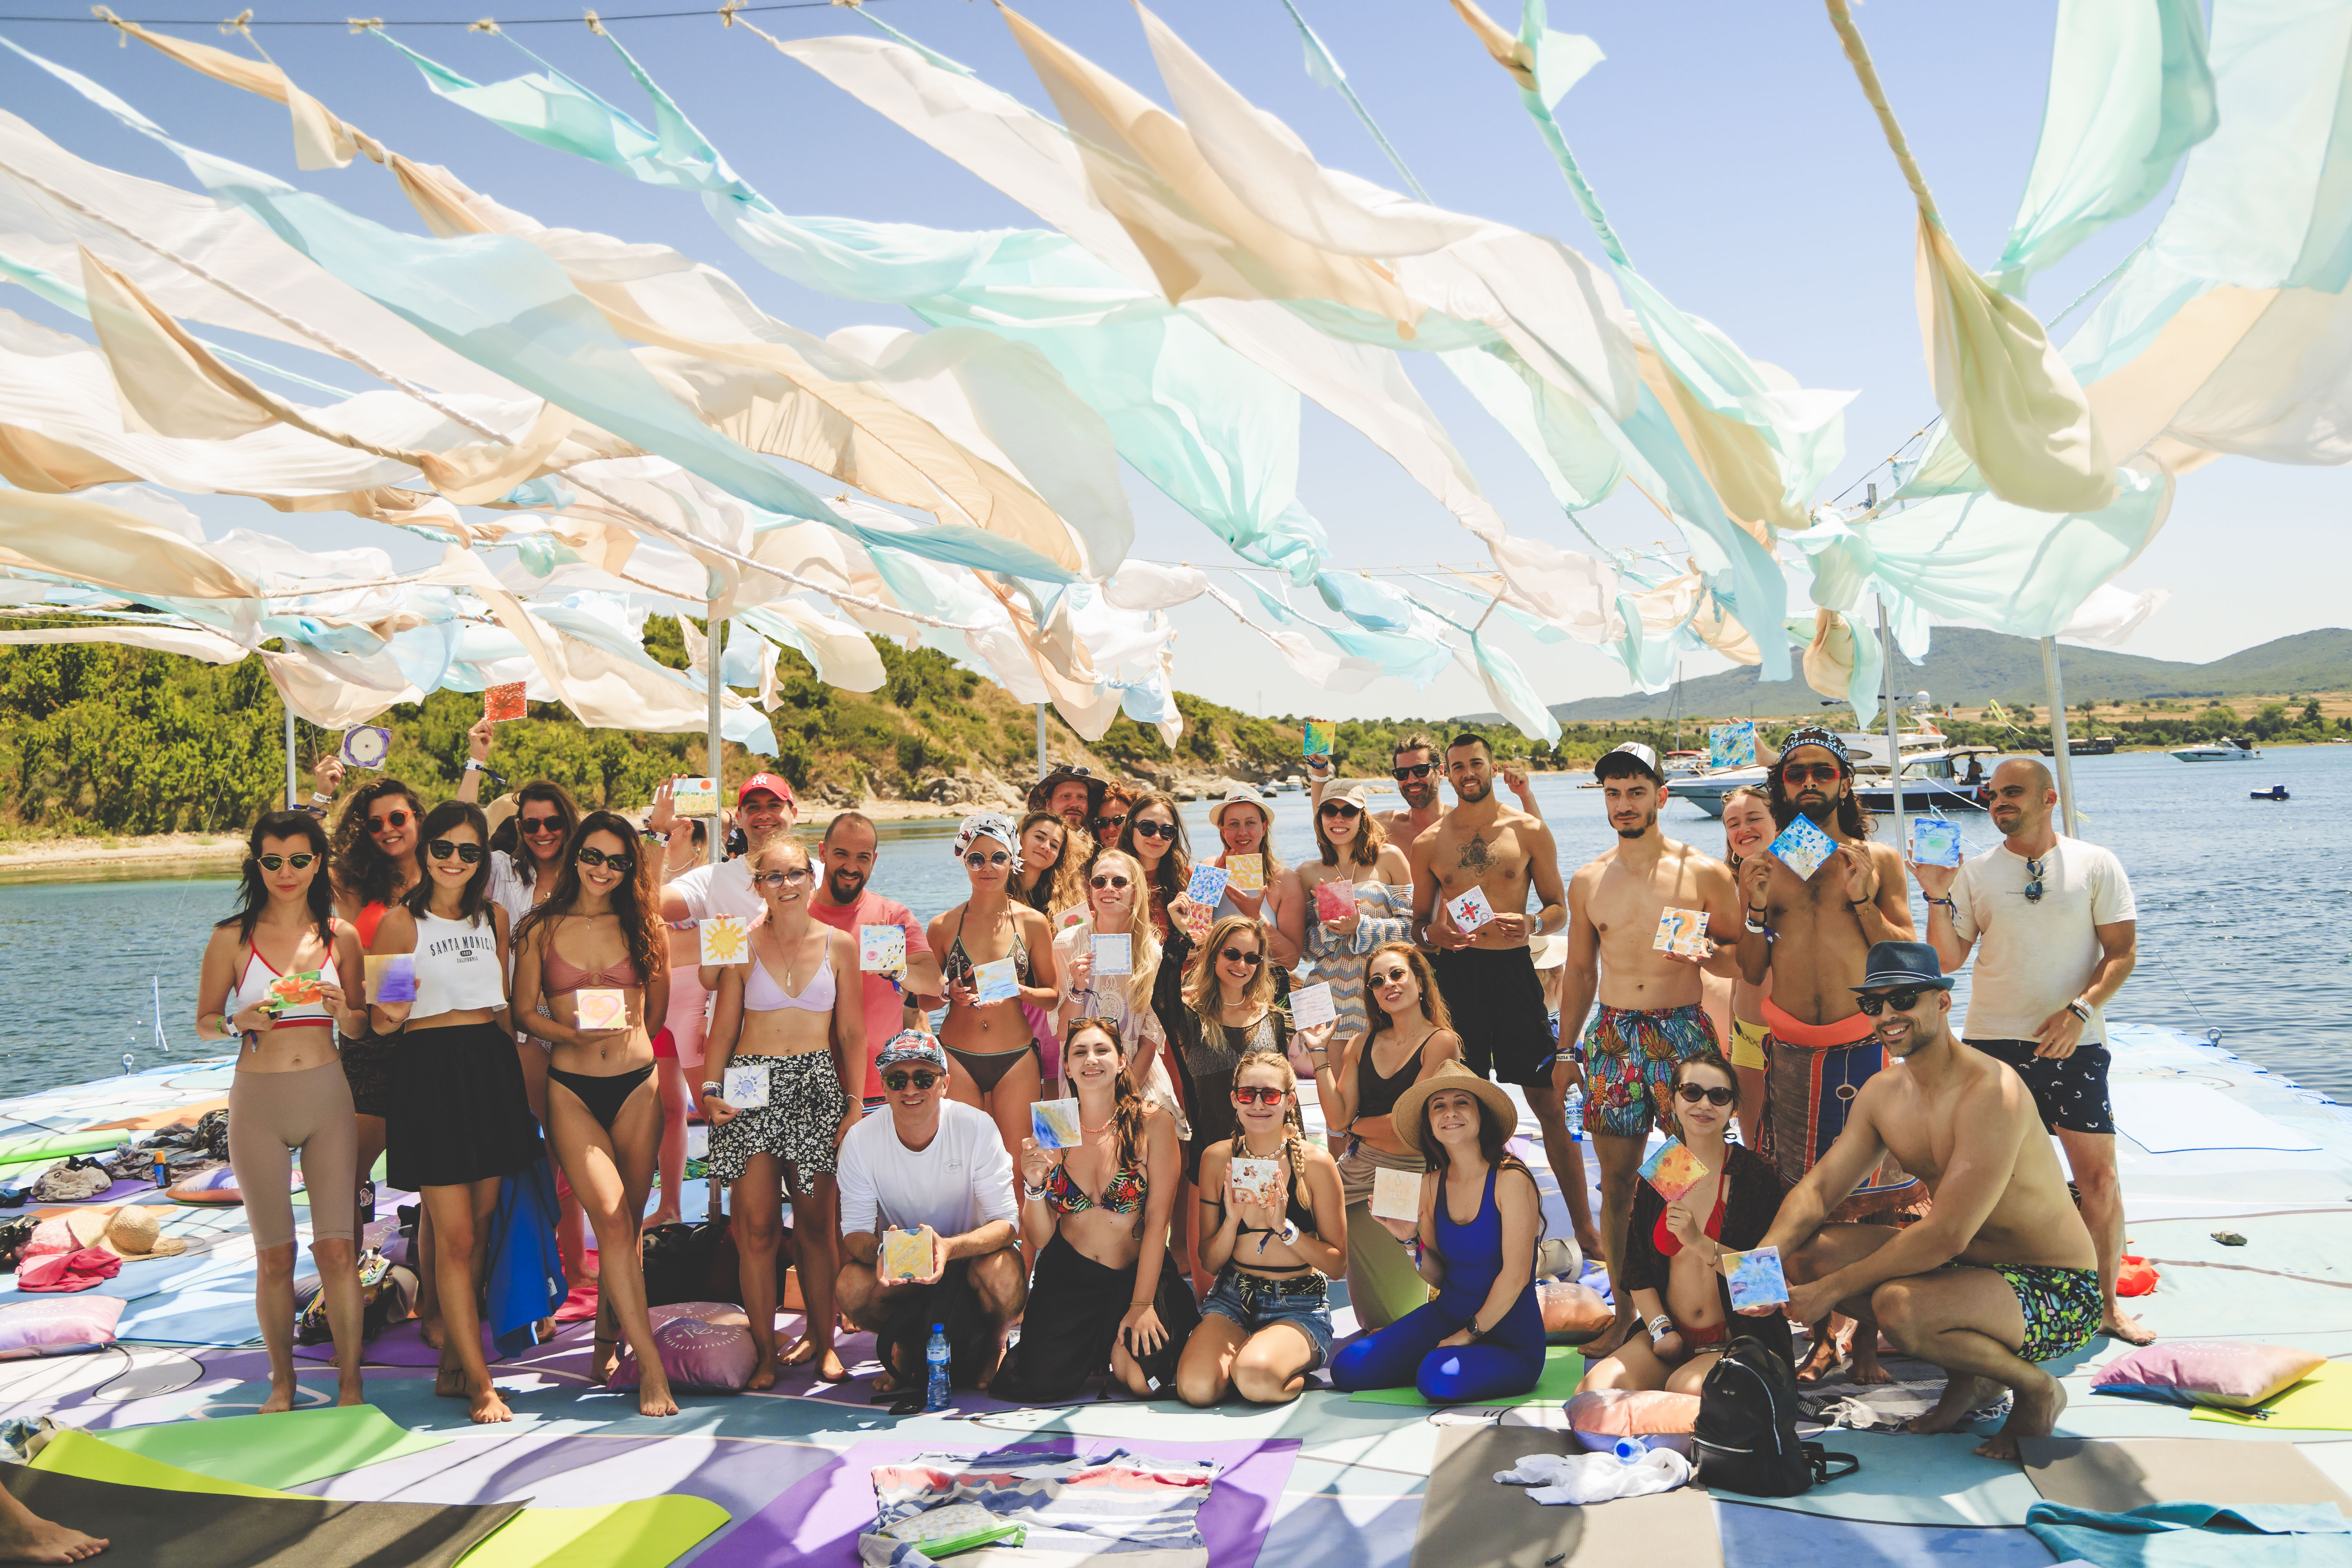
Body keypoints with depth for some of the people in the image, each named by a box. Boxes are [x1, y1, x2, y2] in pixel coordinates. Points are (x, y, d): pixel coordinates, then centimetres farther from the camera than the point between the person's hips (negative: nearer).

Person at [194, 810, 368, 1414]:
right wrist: (239, 1023, -14)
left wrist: (343, 1009, -10)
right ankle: (283, 1380, 22)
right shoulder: (232, 938, 0)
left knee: (337, 1247, -3)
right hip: (258, 1099, -1)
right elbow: (204, 1022, 7)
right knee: (274, 1255, 6)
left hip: (327, 1096, 1)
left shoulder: (340, 937, 5)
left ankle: (350, 1382, 7)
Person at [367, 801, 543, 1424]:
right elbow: (377, 1021, -1)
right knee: (455, 1235, -6)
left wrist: (516, 1068, 15)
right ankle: (480, 1383, 0)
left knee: (478, 1228, 10)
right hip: (431, 1069, -5)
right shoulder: (401, 921, -2)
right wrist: (393, 1014, -22)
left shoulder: (493, 918, 13)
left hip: (493, 1064, 5)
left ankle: (452, 1365, 22)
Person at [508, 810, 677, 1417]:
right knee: (611, 1218, -15)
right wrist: (572, 1032, -11)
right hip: (572, 1088, -2)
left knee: (627, 1224, 6)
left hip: (637, 1083, 2)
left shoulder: (643, 928, 9)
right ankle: (651, 1365, -14)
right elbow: (525, 1010, 5)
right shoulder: (541, 929, 4)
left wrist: (627, 1036, 5)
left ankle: (608, 1340, 28)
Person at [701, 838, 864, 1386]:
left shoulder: (840, 944, 5)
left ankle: (821, 1340, 16)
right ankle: (765, 1353, 4)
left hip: (818, 1086, 0)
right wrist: (711, 1088, -8)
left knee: (815, 1223, 3)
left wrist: (856, 1103, 0)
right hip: (752, 1089, 0)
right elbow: (723, 1029, 7)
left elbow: (853, 1032, 7)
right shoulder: (743, 945, 5)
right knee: (757, 1225, -4)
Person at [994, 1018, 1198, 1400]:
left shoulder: (1150, 1122, -8)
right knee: (1038, 1382, -17)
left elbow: (1158, 1219, -10)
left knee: (1140, 1377, -23)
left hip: (1137, 1273, -2)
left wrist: (1141, 1304, -14)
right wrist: (1034, 1184, -20)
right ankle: (1093, 1348, 16)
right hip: (1067, 1275, 2)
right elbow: (1040, 1238, -1)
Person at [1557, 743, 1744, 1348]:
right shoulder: (1588, 881, 9)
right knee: (1616, 1181, 4)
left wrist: (1704, 953, -16)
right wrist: (1561, 1053, 13)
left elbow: (1740, 958, 5)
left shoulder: (1703, 873, 0)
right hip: (1612, 1035, 3)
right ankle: (1624, 1310, 15)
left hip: (1684, 1031, -3)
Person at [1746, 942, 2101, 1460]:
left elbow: (1946, 1236, -29)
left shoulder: (1992, 1093, -24)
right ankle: (1972, 1369, 7)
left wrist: (1830, 1290, -25)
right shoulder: (1882, 1094, 2)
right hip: (1966, 1266, 8)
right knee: (1804, 1253, -6)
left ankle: (2035, 1388, -3)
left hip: (2057, 1292, -8)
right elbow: (1817, 1190, 3)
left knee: (1897, 1306, -34)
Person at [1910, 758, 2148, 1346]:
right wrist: (1938, 899, -12)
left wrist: (2081, 1010, -14)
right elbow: (1948, 960, 3)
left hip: (2074, 1044, -1)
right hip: (1992, 1041, 1)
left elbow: (2122, 951, -1)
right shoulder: (1974, 871, 5)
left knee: (2099, 1174, -2)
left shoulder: (2096, 865, 3)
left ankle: (2106, 1304, 12)